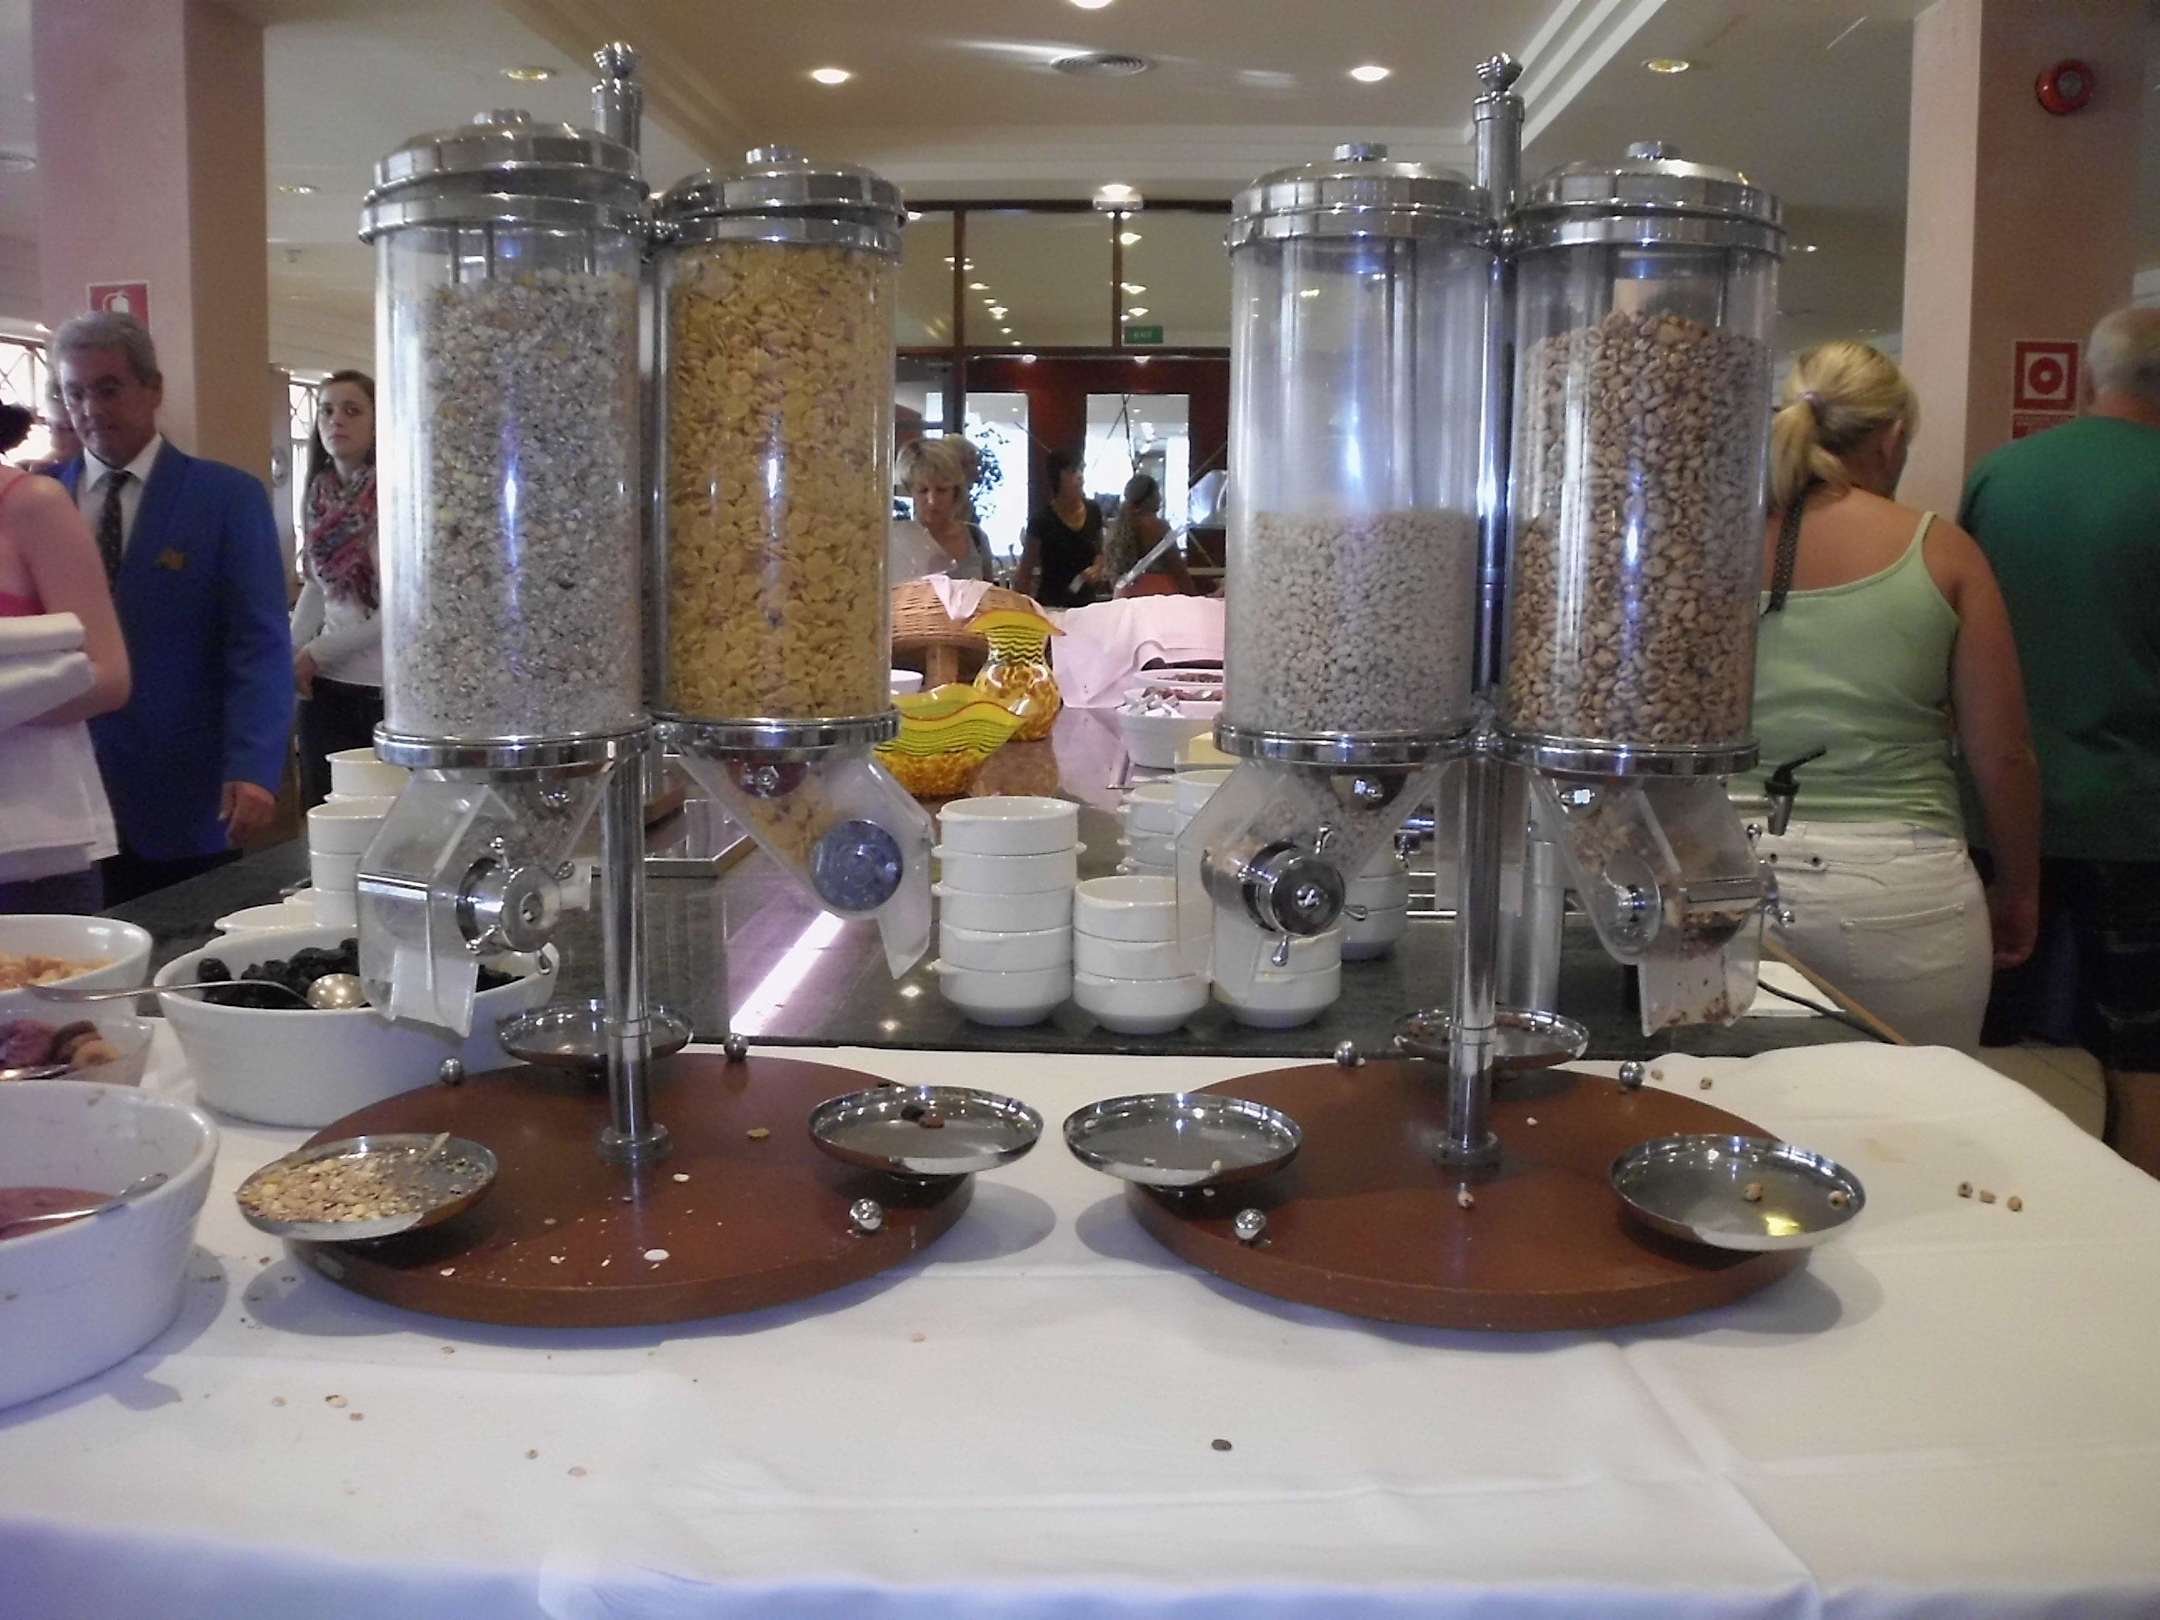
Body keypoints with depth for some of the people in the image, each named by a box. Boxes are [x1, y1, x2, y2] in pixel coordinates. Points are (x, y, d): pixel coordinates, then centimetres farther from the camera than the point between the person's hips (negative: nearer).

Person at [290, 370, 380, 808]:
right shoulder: (320, 497, 8)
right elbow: (315, 589, 16)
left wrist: (318, 651, -9)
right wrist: (285, 658, 3)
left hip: (389, 685, -6)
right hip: (326, 683, 6)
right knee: (321, 809, 7)